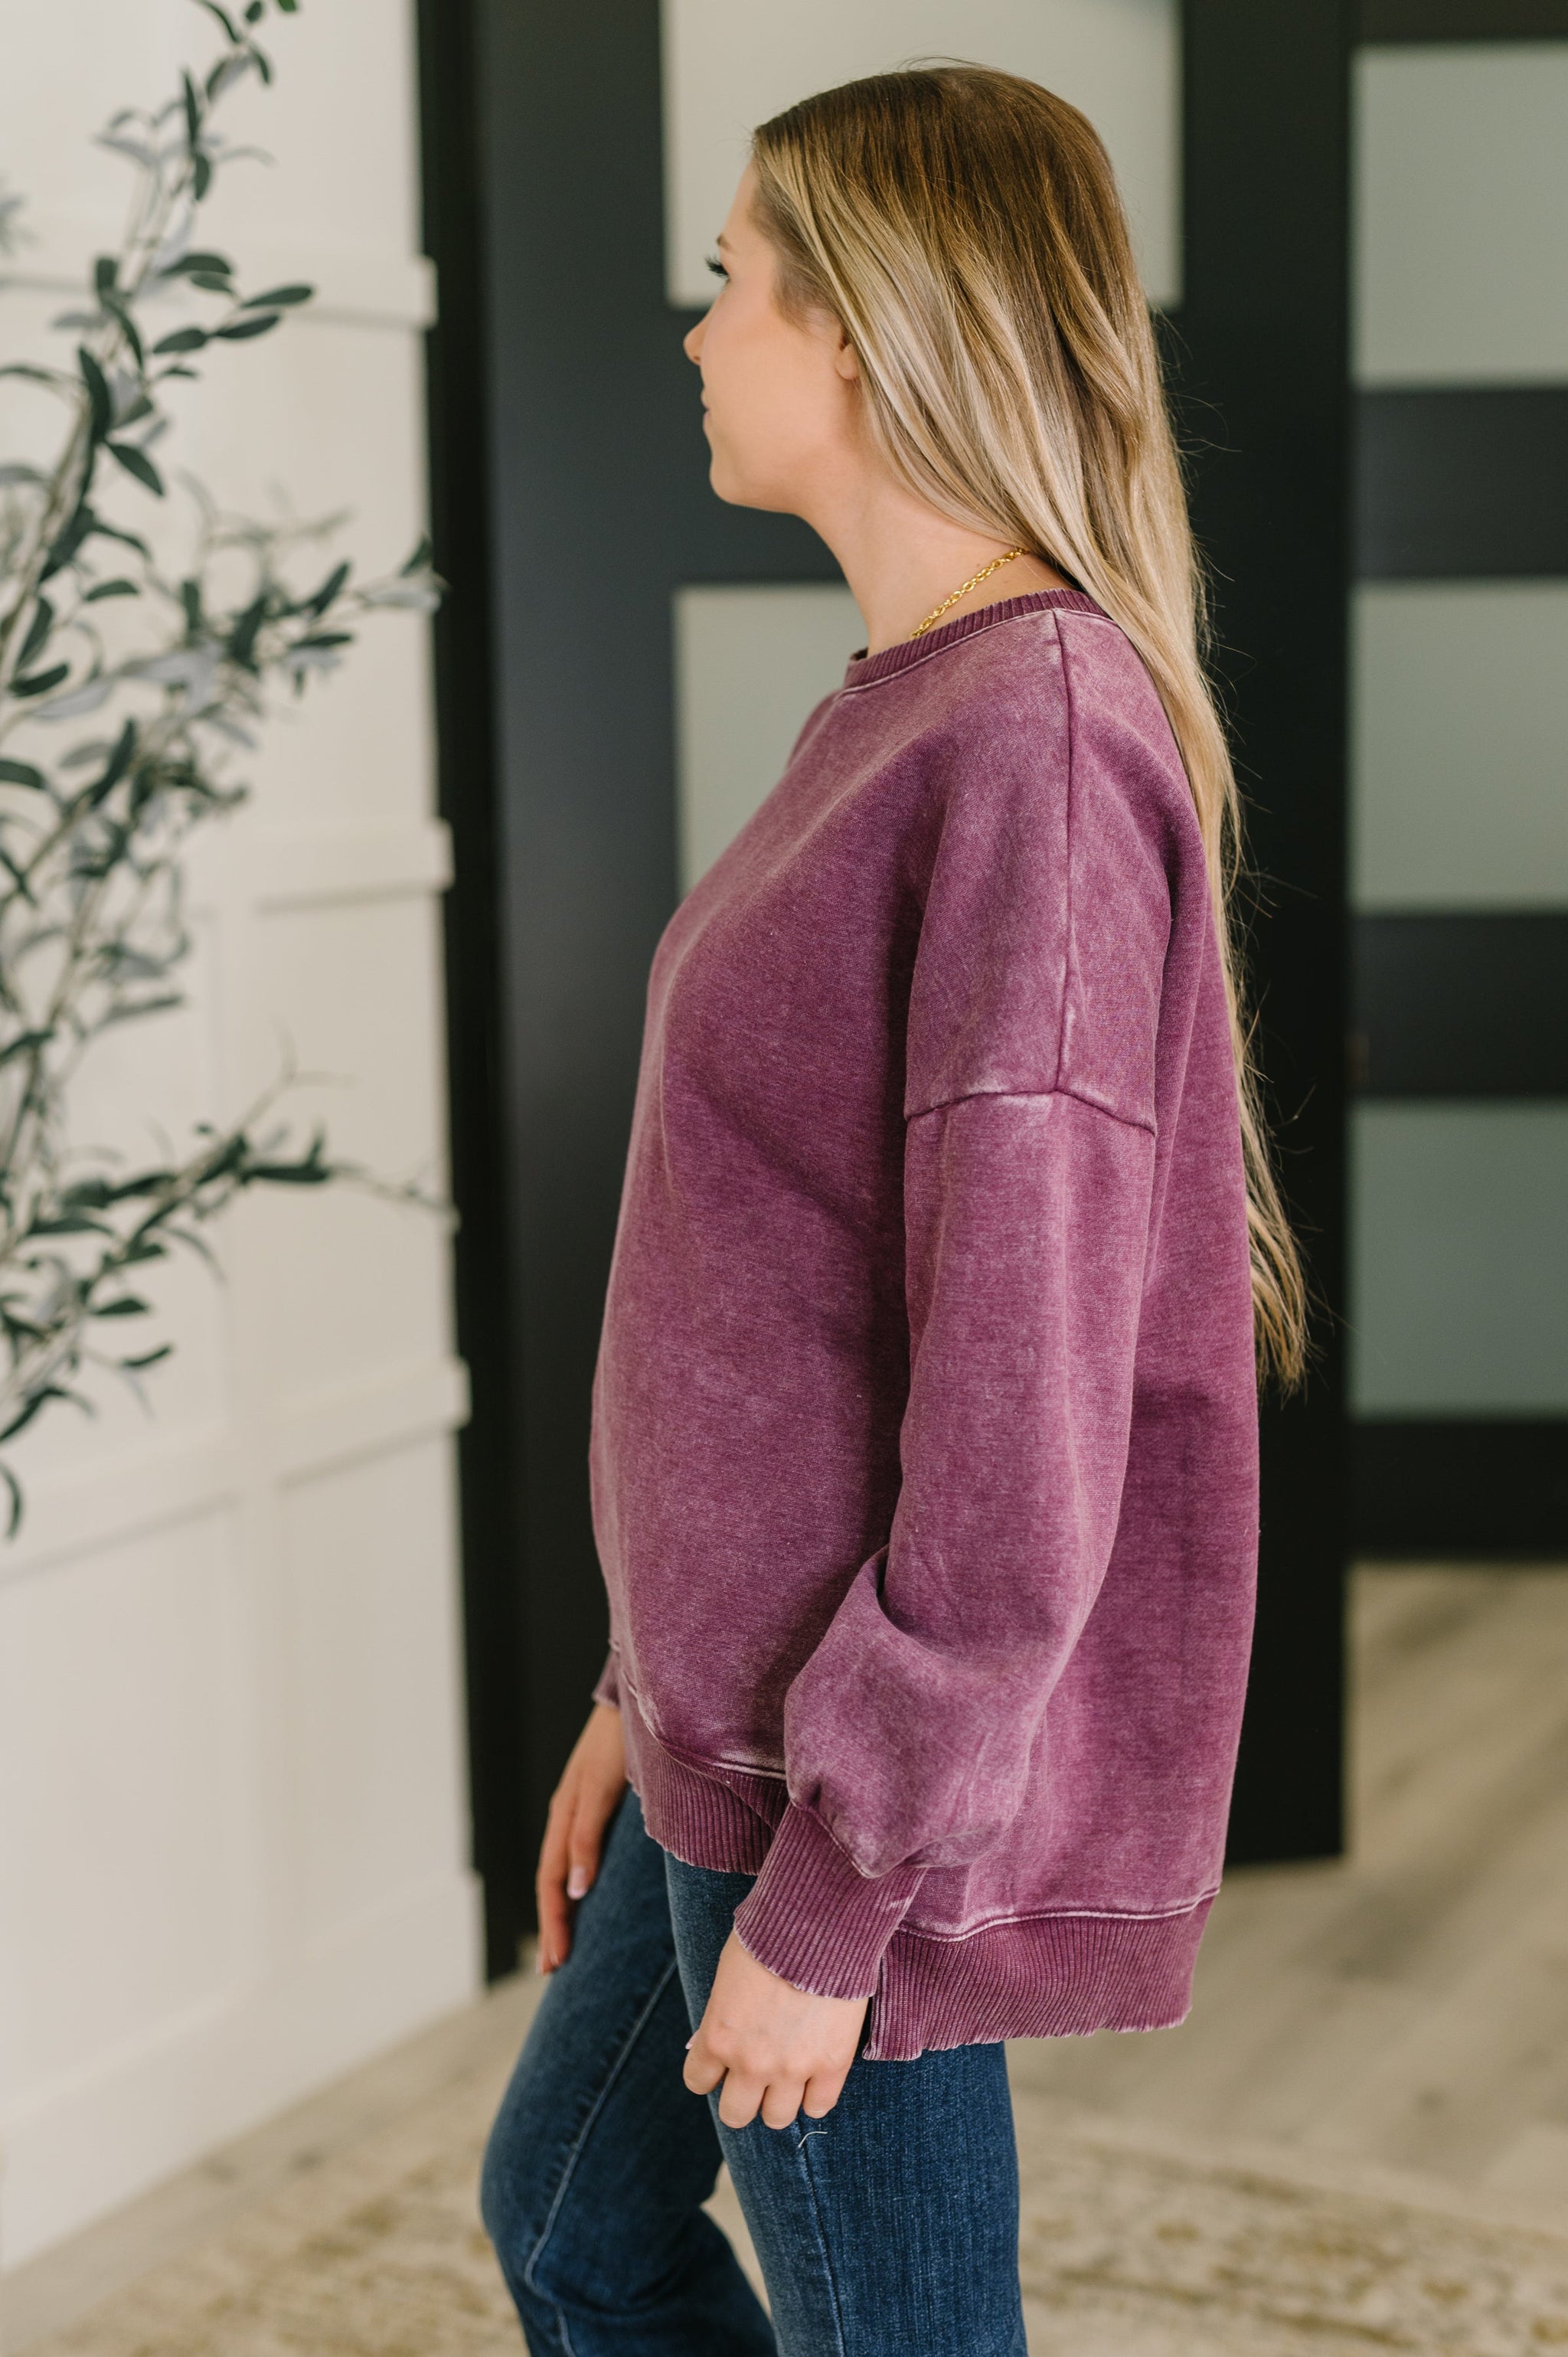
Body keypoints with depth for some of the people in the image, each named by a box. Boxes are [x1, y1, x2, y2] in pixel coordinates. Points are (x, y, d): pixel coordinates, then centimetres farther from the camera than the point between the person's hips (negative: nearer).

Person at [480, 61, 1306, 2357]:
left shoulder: (1042, 742, -22)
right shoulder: (909, 713, 9)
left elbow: (1021, 1414, -24)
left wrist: (825, 1894, -19)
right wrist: (651, 1692, 16)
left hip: (887, 1768, -10)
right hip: (751, 1713, 10)